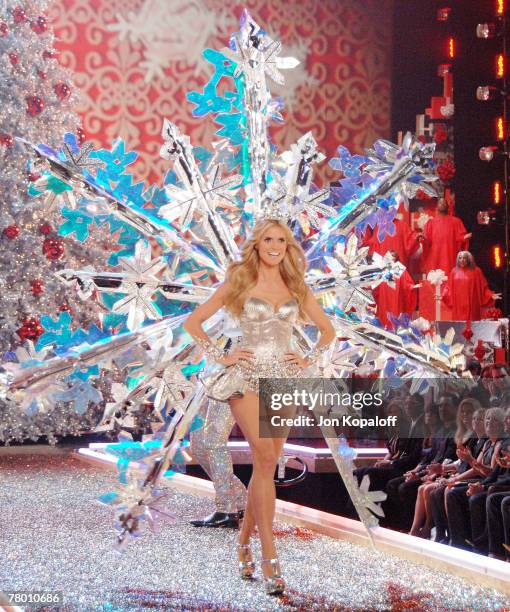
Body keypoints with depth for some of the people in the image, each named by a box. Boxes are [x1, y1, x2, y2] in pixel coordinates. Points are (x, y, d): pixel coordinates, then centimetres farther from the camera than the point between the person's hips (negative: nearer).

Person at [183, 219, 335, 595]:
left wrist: (309, 360, 8)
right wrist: (220, 357, -3)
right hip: (248, 378, -4)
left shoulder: (296, 288, 10)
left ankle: (244, 542, 22)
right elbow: (193, 322, 5)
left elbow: (328, 330, 21)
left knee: (265, 466, 5)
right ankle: (269, 557, -14)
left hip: (284, 380, 4)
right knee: (265, 460, -16)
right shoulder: (238, 282, 2)